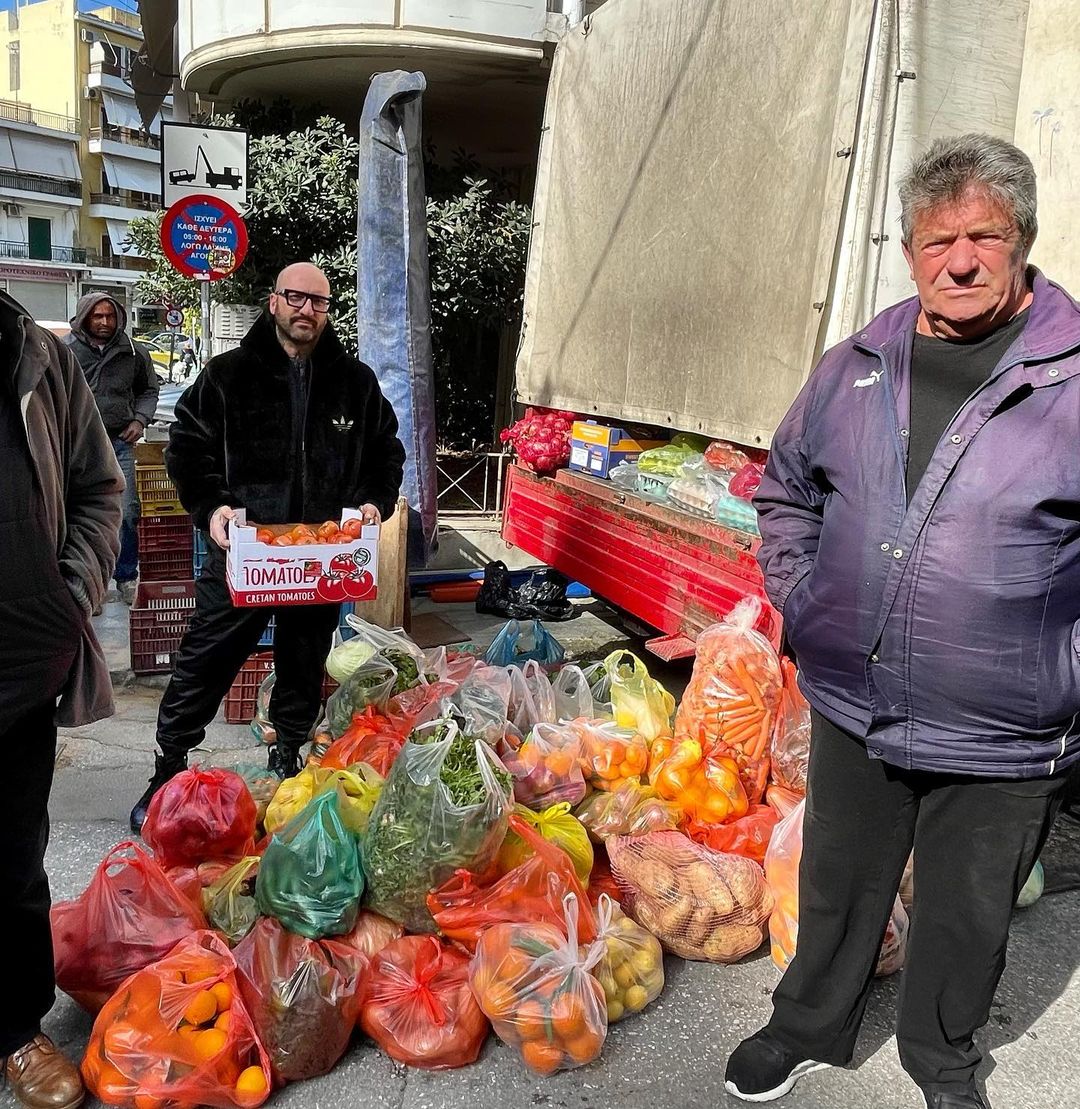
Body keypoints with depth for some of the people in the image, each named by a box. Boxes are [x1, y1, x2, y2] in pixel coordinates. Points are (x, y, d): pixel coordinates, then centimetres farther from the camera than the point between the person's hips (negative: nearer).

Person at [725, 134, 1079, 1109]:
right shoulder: (855, 368, 2)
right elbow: (786, 492, 15)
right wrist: (801, 605, 5)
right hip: (852, 709, 3)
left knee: (967, 914, 19)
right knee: (838, 885, 22)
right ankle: (811, 1028, 47)